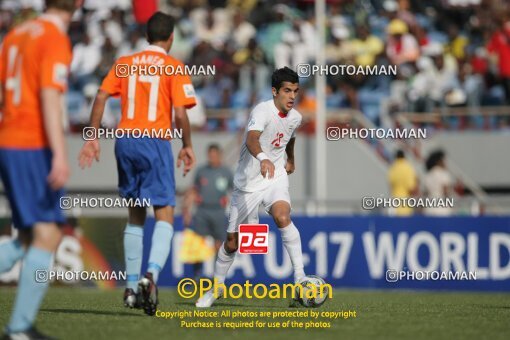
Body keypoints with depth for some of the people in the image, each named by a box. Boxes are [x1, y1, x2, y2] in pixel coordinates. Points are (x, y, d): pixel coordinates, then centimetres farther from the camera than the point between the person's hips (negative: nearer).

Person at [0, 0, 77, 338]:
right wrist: (60, 154, -26)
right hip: (34, 148, -8)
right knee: (47, 235, -6)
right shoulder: (56, 40, -10)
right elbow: (50, 98, -20)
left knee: (30, 238, 13)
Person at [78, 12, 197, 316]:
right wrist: (188, 147, 4)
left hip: (125, 142, 5)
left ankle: (132, 288, 16)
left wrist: (93, 138, 5)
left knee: (135, 216, 16)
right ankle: (152, 274, -28)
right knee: (164, 215, -4)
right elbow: (180, 113, -9)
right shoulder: (174, 67, -2)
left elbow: (101, 97, 2)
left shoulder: (124, 63, 11)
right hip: (155, 142, -5)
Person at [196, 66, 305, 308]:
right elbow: (251, 139, -41)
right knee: (233, 240, 6)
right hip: (248, 181, -3)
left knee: (282, 217, -29)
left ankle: (300, 277, -25)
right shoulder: (262, 111, -21)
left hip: (276, 176, 3)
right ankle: (216, 287, 29)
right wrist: (262, 158, -60)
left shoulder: (295, 118, 0)